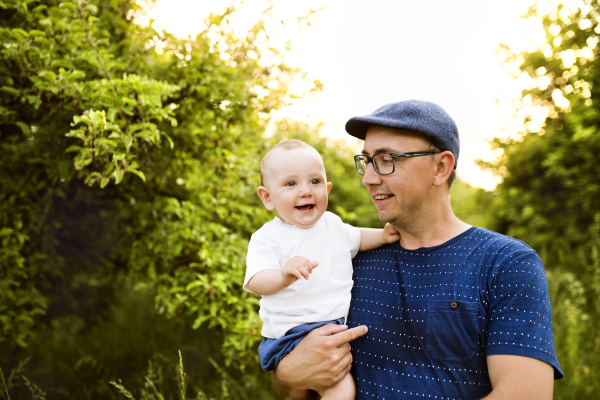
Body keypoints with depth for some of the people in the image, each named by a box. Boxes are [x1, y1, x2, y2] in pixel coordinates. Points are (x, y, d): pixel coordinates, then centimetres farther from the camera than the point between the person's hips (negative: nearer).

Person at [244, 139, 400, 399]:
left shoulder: (332, 224, 10)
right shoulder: (267, 238, -10)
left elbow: (355, 238, 31)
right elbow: (255, 281, -24)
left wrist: (383, 235, 12)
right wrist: (283, 275, -45)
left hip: (343, 323, 7)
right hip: (294, 333, -7)